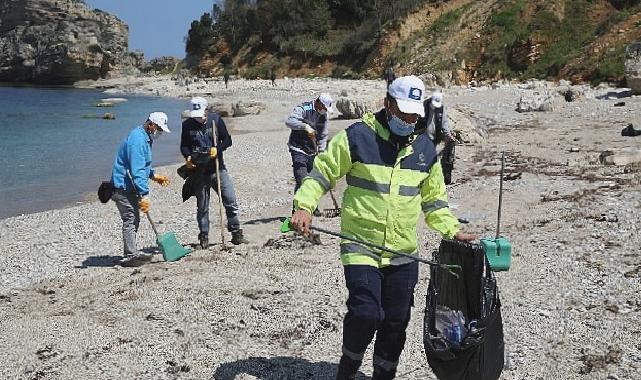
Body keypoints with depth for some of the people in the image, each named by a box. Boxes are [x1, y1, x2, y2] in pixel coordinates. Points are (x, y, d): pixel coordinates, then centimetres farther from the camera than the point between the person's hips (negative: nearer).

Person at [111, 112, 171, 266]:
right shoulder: (138, 140, -21)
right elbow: (137, 171, -26)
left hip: (129, 187, 11)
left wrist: (153, 175, 18)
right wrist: (144, 195, -28)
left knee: (134, 219, 15)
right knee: (130, 219, -10)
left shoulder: (145, 138, 13)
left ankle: (131, 252, 25)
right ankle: (130, 256, -8)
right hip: (123, 188, -11)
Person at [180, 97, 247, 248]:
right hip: (199, 171, 0)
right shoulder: (187, 125, 1)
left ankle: (236, 234, 6)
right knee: (202, 206, 6)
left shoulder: (216, 119, -1)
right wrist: (188, 156, -13)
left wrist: (217, 149, -17)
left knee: (230, 200, -4)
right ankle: (204, 237, 18)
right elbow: (183, 146, 8)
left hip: (218, 168, 0)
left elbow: (227, 140, 2)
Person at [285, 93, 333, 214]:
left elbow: (323, 136, 12)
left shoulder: (323, 115, 7)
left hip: (312, 152, 7)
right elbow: (289, 121, -29)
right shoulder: (303, 109, -13)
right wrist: (305, 126, -40)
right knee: (302, 180, -14)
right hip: (298, 150, -7)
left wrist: (321, 152, 2)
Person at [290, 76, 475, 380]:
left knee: (396, 322, 10)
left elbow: (433, 199, 19)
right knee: (365, 314, -16)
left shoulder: (425, 149, 8)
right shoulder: (357, 136, -7)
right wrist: (304, 207, -18)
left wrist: (452, 230, 7)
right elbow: (321, 172, -3)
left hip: (404, 253, 5)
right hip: (361, 246, -5)